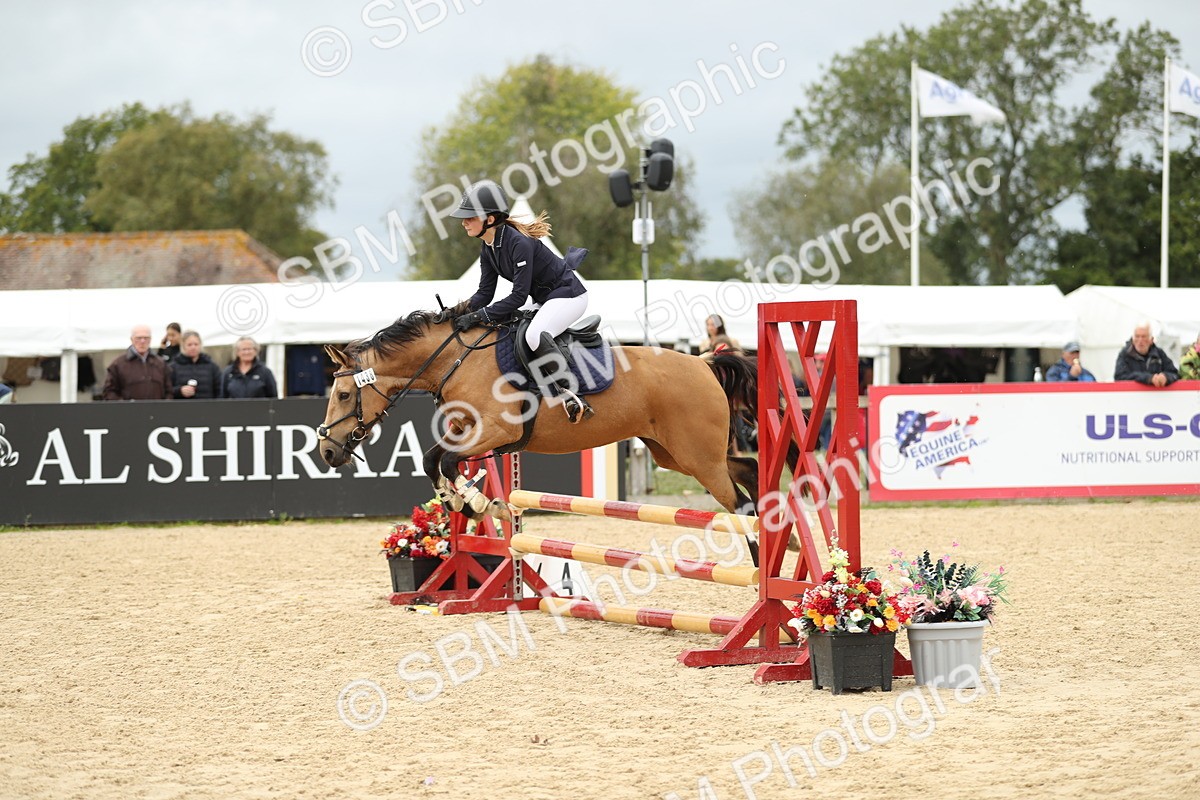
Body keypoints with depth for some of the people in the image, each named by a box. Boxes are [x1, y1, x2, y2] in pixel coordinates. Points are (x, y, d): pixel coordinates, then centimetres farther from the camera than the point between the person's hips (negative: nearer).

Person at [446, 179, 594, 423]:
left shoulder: (519, 243, -27)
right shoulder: (487, 247, 1)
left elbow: (519, 296, -28)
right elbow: (485, 292, 2)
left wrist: (479, 315, -30)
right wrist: (464, 309, -17)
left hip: (569, 294, -10)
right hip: (545, 300, 10)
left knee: (534, 336, -34)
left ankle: (567, 390, -25)